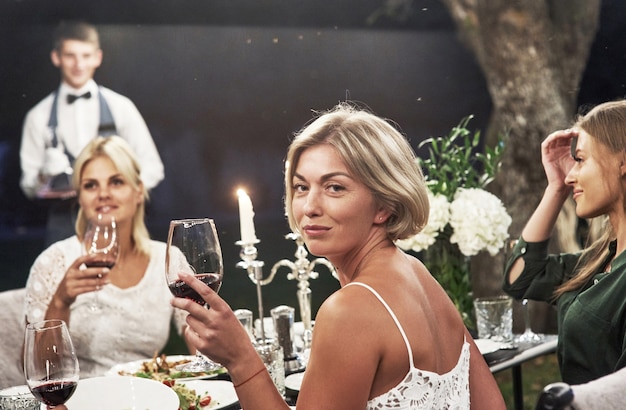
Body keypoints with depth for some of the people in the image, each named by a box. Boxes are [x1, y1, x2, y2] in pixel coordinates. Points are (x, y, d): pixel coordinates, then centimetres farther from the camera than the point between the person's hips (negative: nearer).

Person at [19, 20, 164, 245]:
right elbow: (28, 185, 9)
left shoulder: (120, 107, 5)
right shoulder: (39, 116, 6)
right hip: (64, 225, 0)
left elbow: (152, 168, 7)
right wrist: (45, 174, -12)